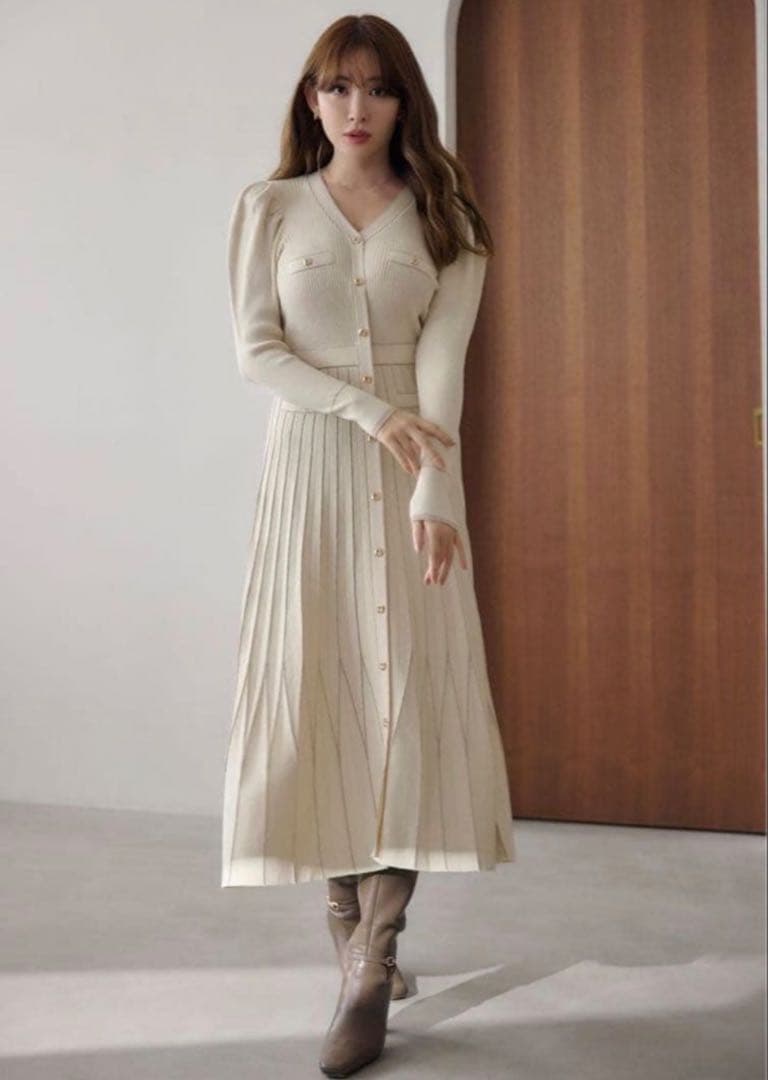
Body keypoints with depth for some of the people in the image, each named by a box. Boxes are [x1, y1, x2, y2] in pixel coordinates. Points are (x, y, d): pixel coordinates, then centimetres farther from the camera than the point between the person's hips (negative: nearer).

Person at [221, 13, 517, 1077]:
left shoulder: (443, 216, 8)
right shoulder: (270, 208, 9)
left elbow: (442, 362, -5)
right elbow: (256, 350, -1)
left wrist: (435, 489, -18)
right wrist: (371, 412, -14)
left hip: (409, 471, 0)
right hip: (310, 464, 1)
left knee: (410, 691, -7)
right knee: (314, 688, -4)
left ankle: (372, 967, -2)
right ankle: (353, 936, 10)